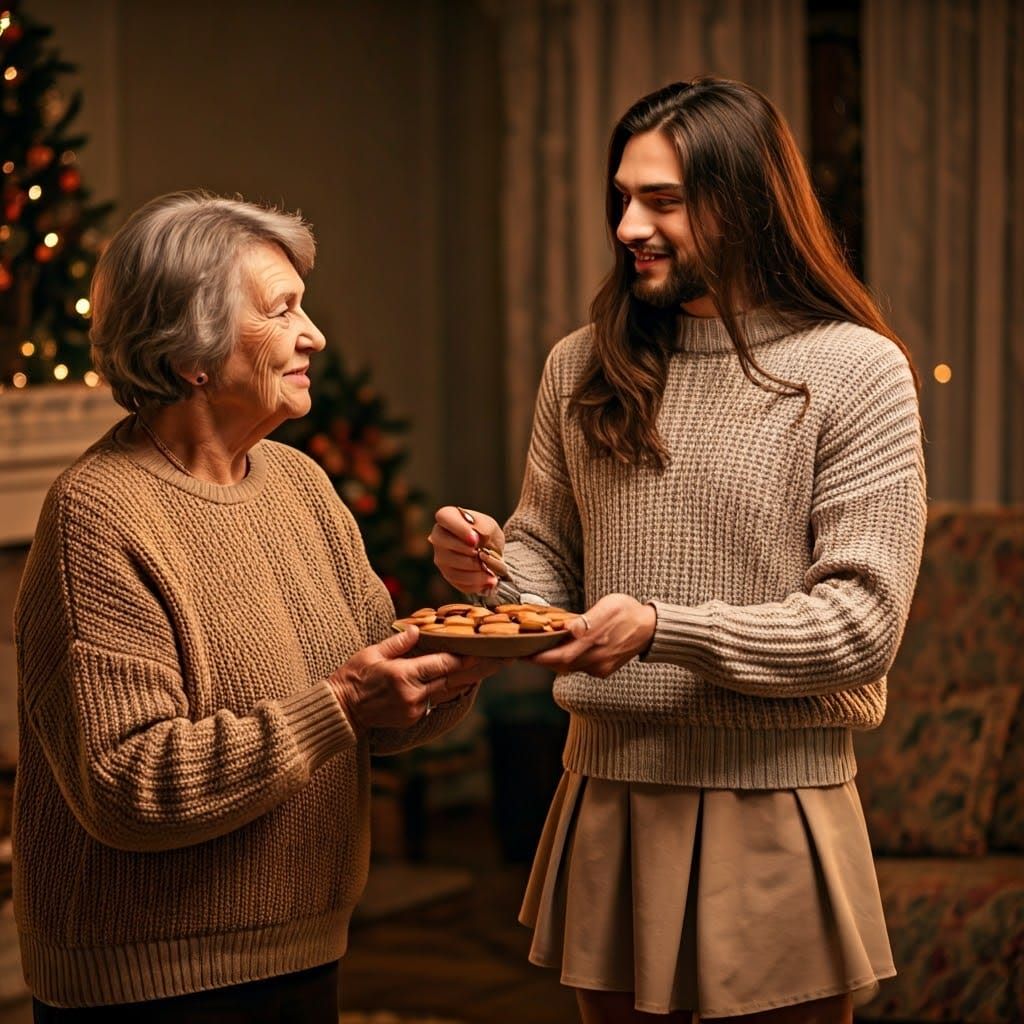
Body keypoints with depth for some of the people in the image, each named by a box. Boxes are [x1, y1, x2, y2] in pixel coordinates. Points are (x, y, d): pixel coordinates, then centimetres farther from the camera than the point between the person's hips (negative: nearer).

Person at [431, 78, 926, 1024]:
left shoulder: (855, 370, -7)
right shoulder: (582, 366, 8)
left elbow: (863, 622, -12)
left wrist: (662, 629, -22)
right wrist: (494, 566, -8)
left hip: (772, 816, -4)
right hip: (606, 796, 4)